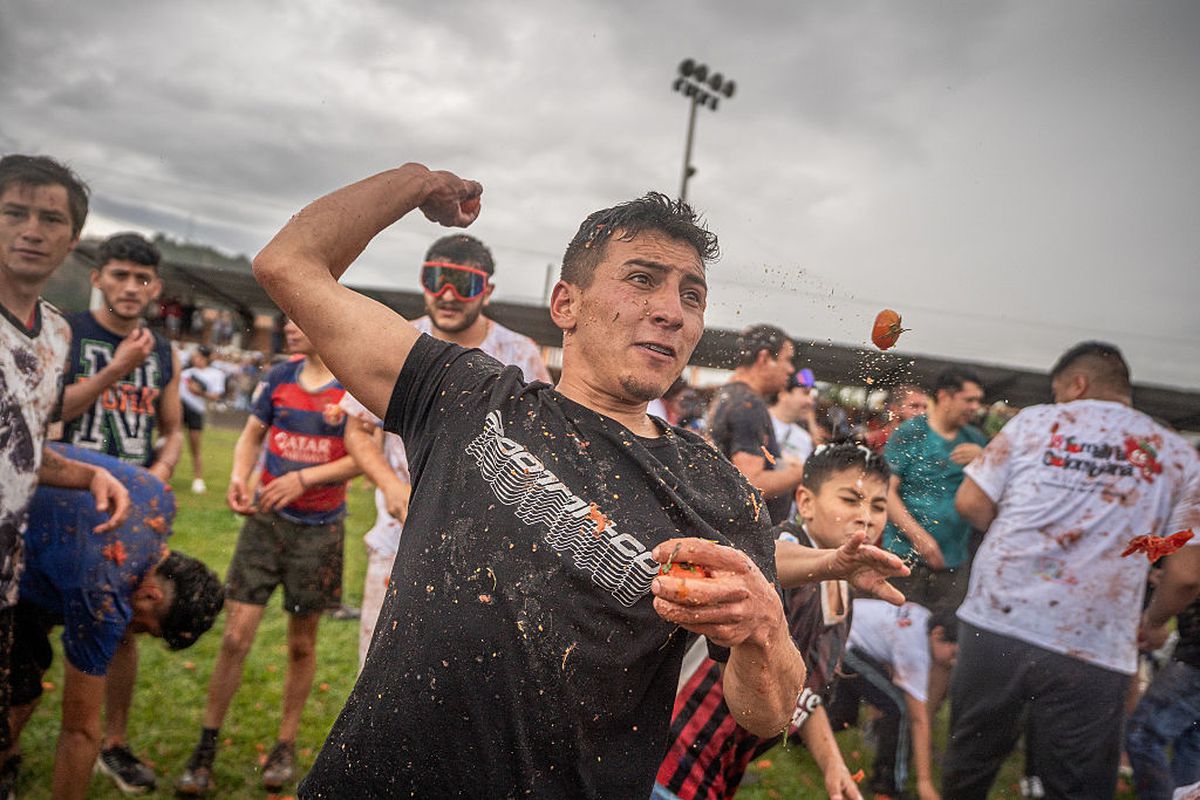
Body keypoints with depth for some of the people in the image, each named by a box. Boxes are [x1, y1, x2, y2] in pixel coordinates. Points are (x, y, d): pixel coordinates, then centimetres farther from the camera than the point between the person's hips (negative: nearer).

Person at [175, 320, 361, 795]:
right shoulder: (278, 378, 3)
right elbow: (251, 437, 10)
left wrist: (303, 478, -23)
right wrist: (238, 478, -9)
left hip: (320, 530, -2)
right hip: (266, 520, 3)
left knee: (302, 644, 11)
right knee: (235, 637, -2)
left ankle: (286, 745, 28)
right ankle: (207, 746, 14)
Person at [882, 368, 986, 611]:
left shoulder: (975, 440, 13)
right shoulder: (910, 434, -2)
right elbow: (886, 490, -9)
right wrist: (918, 536, -17)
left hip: (954, 562, 4)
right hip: (906, 555, -4)